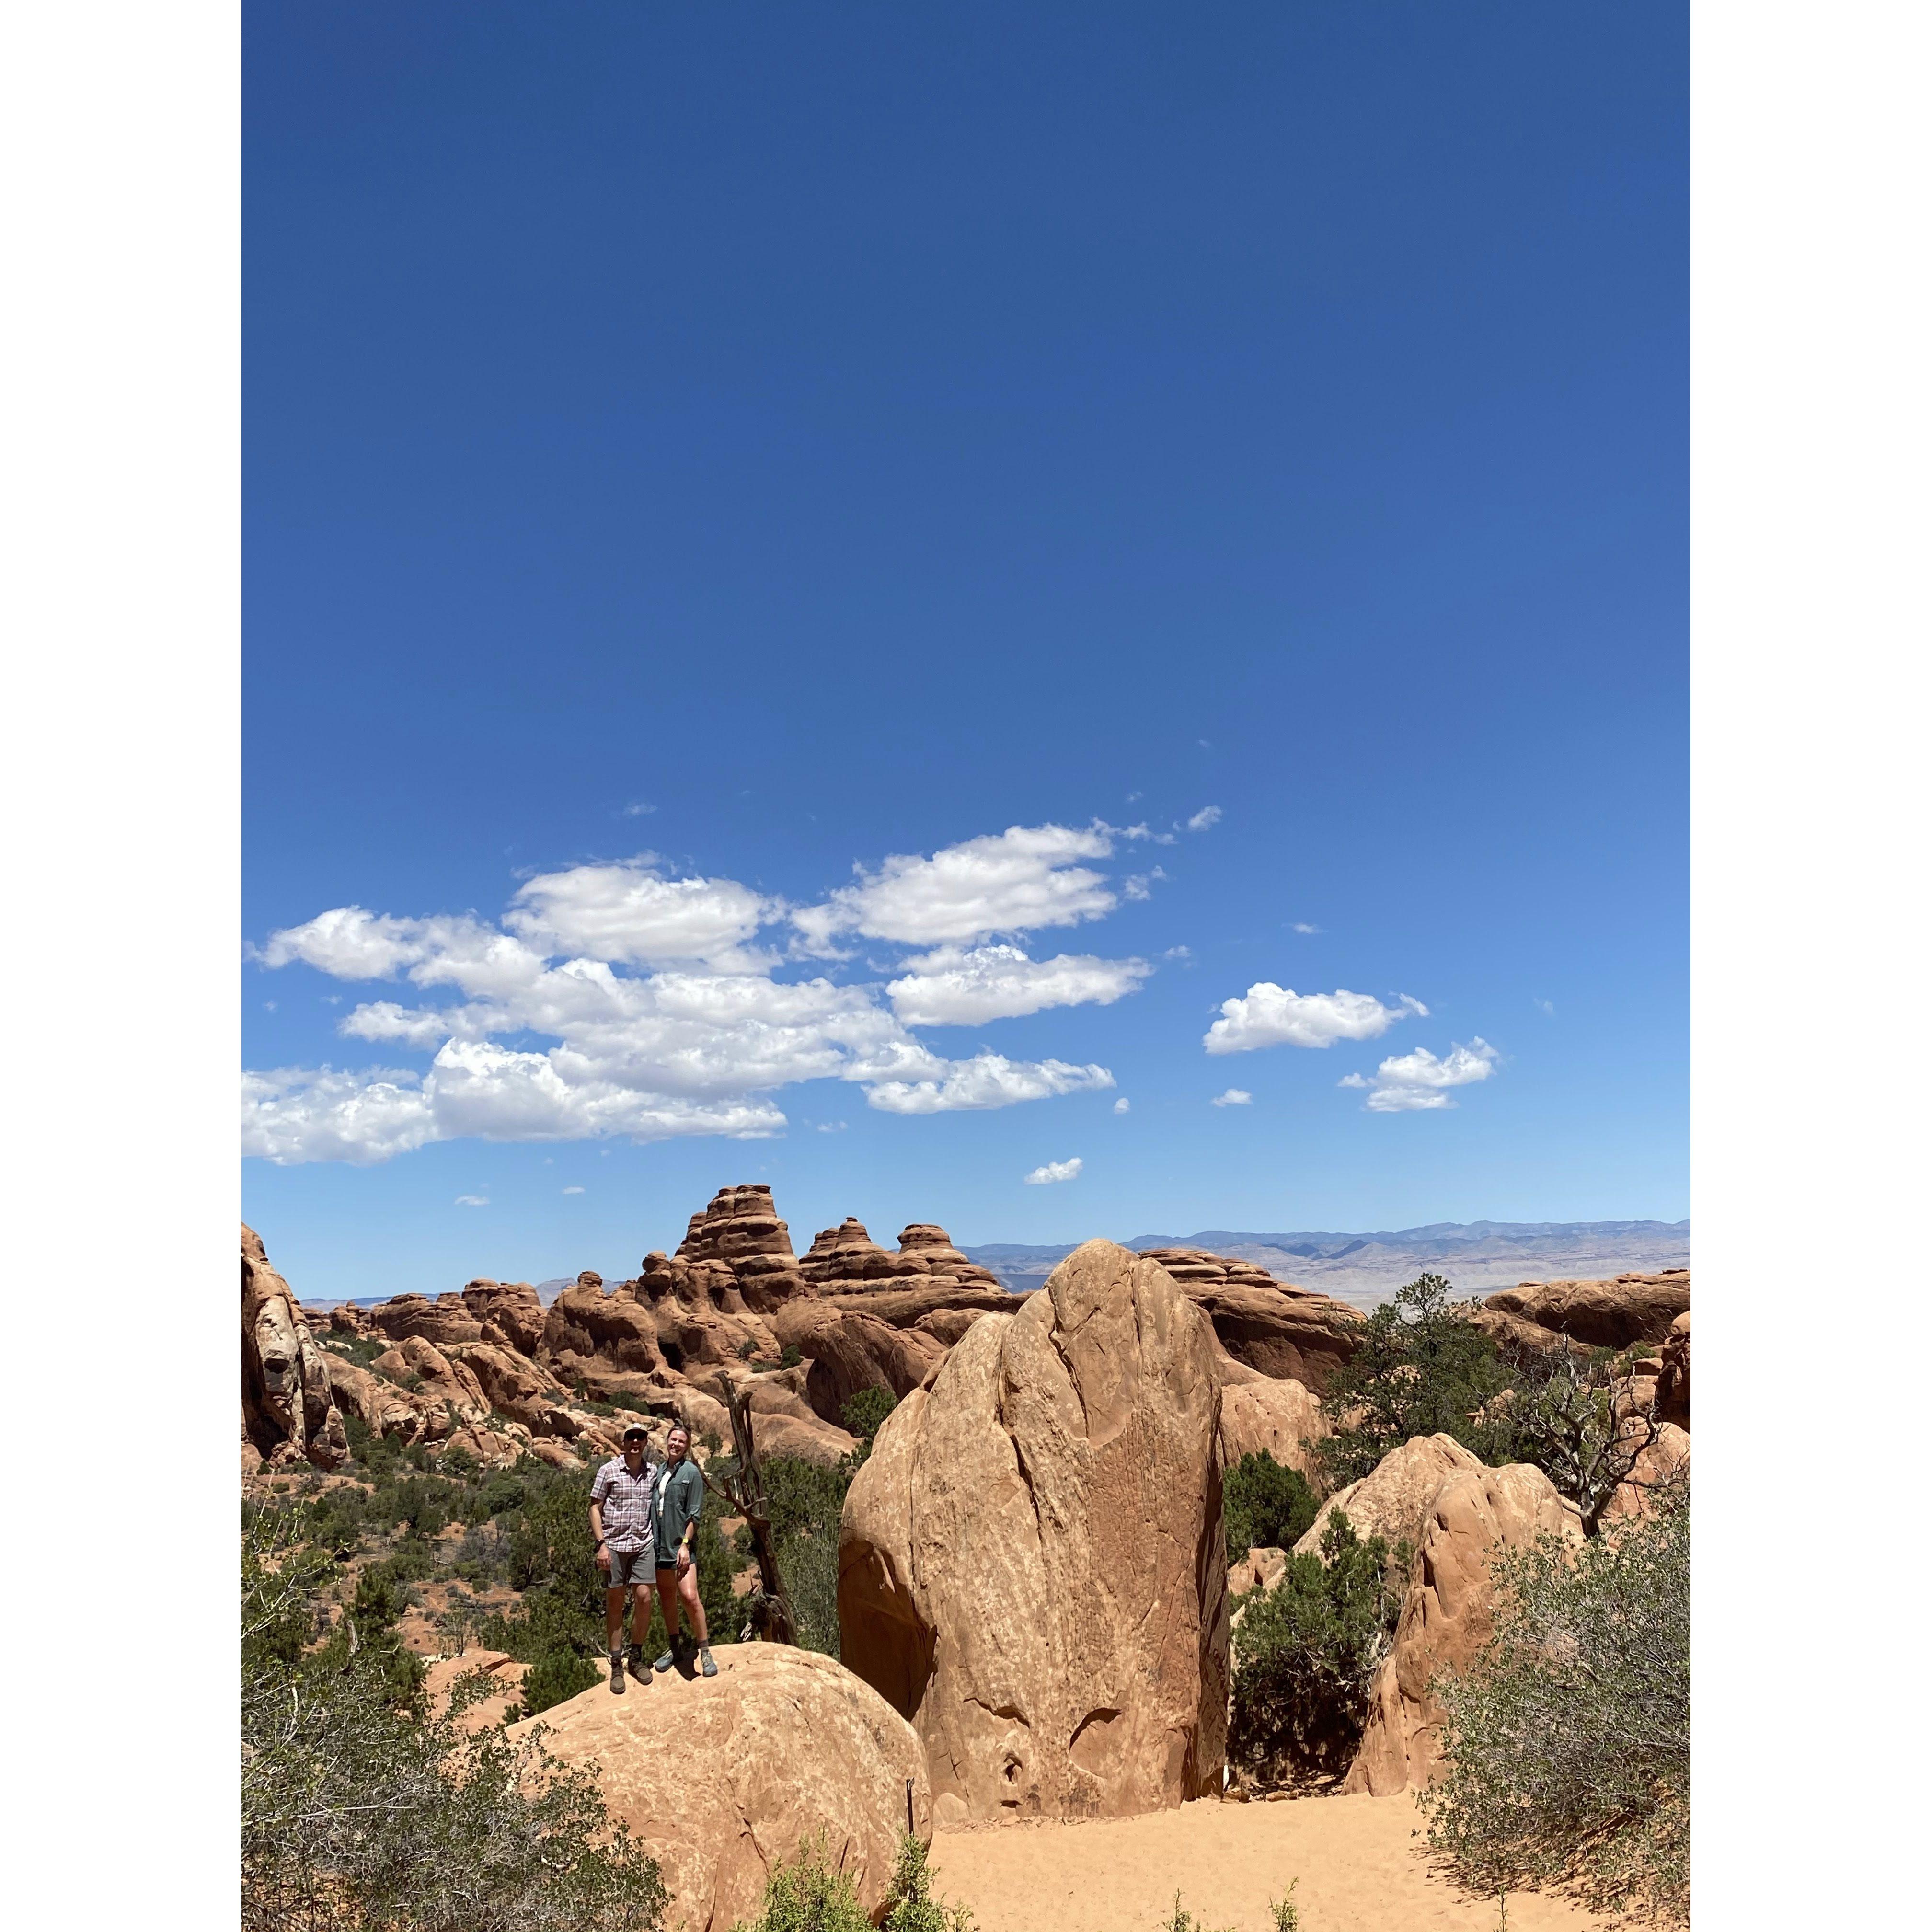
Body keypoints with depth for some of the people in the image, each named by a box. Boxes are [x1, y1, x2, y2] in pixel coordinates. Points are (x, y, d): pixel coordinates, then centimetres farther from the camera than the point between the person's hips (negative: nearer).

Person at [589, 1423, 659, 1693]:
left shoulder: (653, 1473, 7)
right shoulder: (608, 1471, -2)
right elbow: (595, 1508, -1)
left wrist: (656, 1539, 7)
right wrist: (601, 1544, -8)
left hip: (644, 1544, 2)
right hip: (614, 1544, -2)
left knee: (643, 1597, -4)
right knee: (615, 1602, 3)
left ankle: (637, 1657, 15)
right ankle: (616, 1665, 13)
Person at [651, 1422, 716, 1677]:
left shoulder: (691, 1472, -6)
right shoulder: (659, 1472, 10)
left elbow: (694, 1514, -8)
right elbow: (653, 1508, 15)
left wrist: (685, 1545, -14)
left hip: (680, 1547, -6)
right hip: (659, 1546, 6)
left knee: (689, 1597, -14)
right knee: (666, 1599, 14)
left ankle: (705, 1652, -3)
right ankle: (675, 1646, 30)